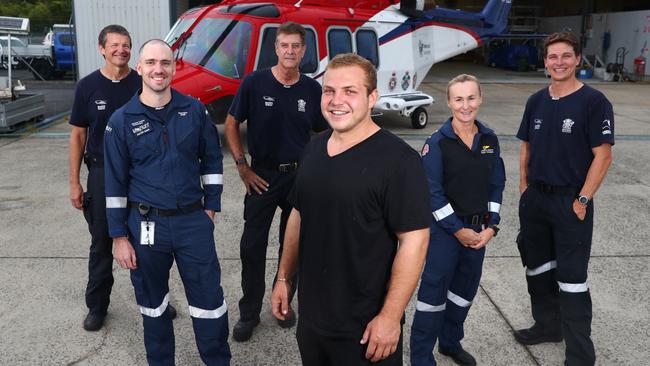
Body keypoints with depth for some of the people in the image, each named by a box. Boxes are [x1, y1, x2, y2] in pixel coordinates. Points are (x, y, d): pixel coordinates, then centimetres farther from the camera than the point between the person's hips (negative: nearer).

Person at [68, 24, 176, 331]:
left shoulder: (143, 85, -2)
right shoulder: (88, 86, -2)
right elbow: (78, 135, 2)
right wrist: (74, 182, -1)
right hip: (101, 173, 0)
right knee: (101, 243, 10)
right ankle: (97, 306, 25)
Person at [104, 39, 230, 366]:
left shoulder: (194, 110, 0)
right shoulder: (122, 120, -4)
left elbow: (211, 159, 9)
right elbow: (115, 183, -1)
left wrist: (210, 206, 6)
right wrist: (119, 236, -2)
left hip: (194, 221, 1)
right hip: (145, 225, 0)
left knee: (209, 298, 5)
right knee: (152, 302, 15)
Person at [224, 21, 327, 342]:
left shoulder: (312, 89, -2)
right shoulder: (254, 83, -7)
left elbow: (323, 133, 9)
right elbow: (231, 125, 0)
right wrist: (242, 166, -6)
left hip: (300, 176, 2)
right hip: (262, 176, -2)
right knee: (252, 246, 3)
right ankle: (249, 313, 17)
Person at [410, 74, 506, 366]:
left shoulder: (490, 139, 3)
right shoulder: (438, 142, -13)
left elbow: (497, 184, 8)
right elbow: (432, 192, -15)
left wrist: (491, 226, -1)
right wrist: (458, 230, -14)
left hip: (478, 229, 6)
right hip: (445, 229, -5)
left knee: (465, 288, 17)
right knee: (434, 290, -1)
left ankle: (451, 342, 38)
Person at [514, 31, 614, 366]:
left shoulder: (594, 102, -10)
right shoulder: (536, 102, 6)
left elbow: (603, 156, -13)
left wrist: (582, 201, -15)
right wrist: (524, 187, 7)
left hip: (571, 201, -6)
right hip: (534, 199, 6)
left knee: (571, 279, -1)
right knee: (538, 267, 17)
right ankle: (547, 325, 37)